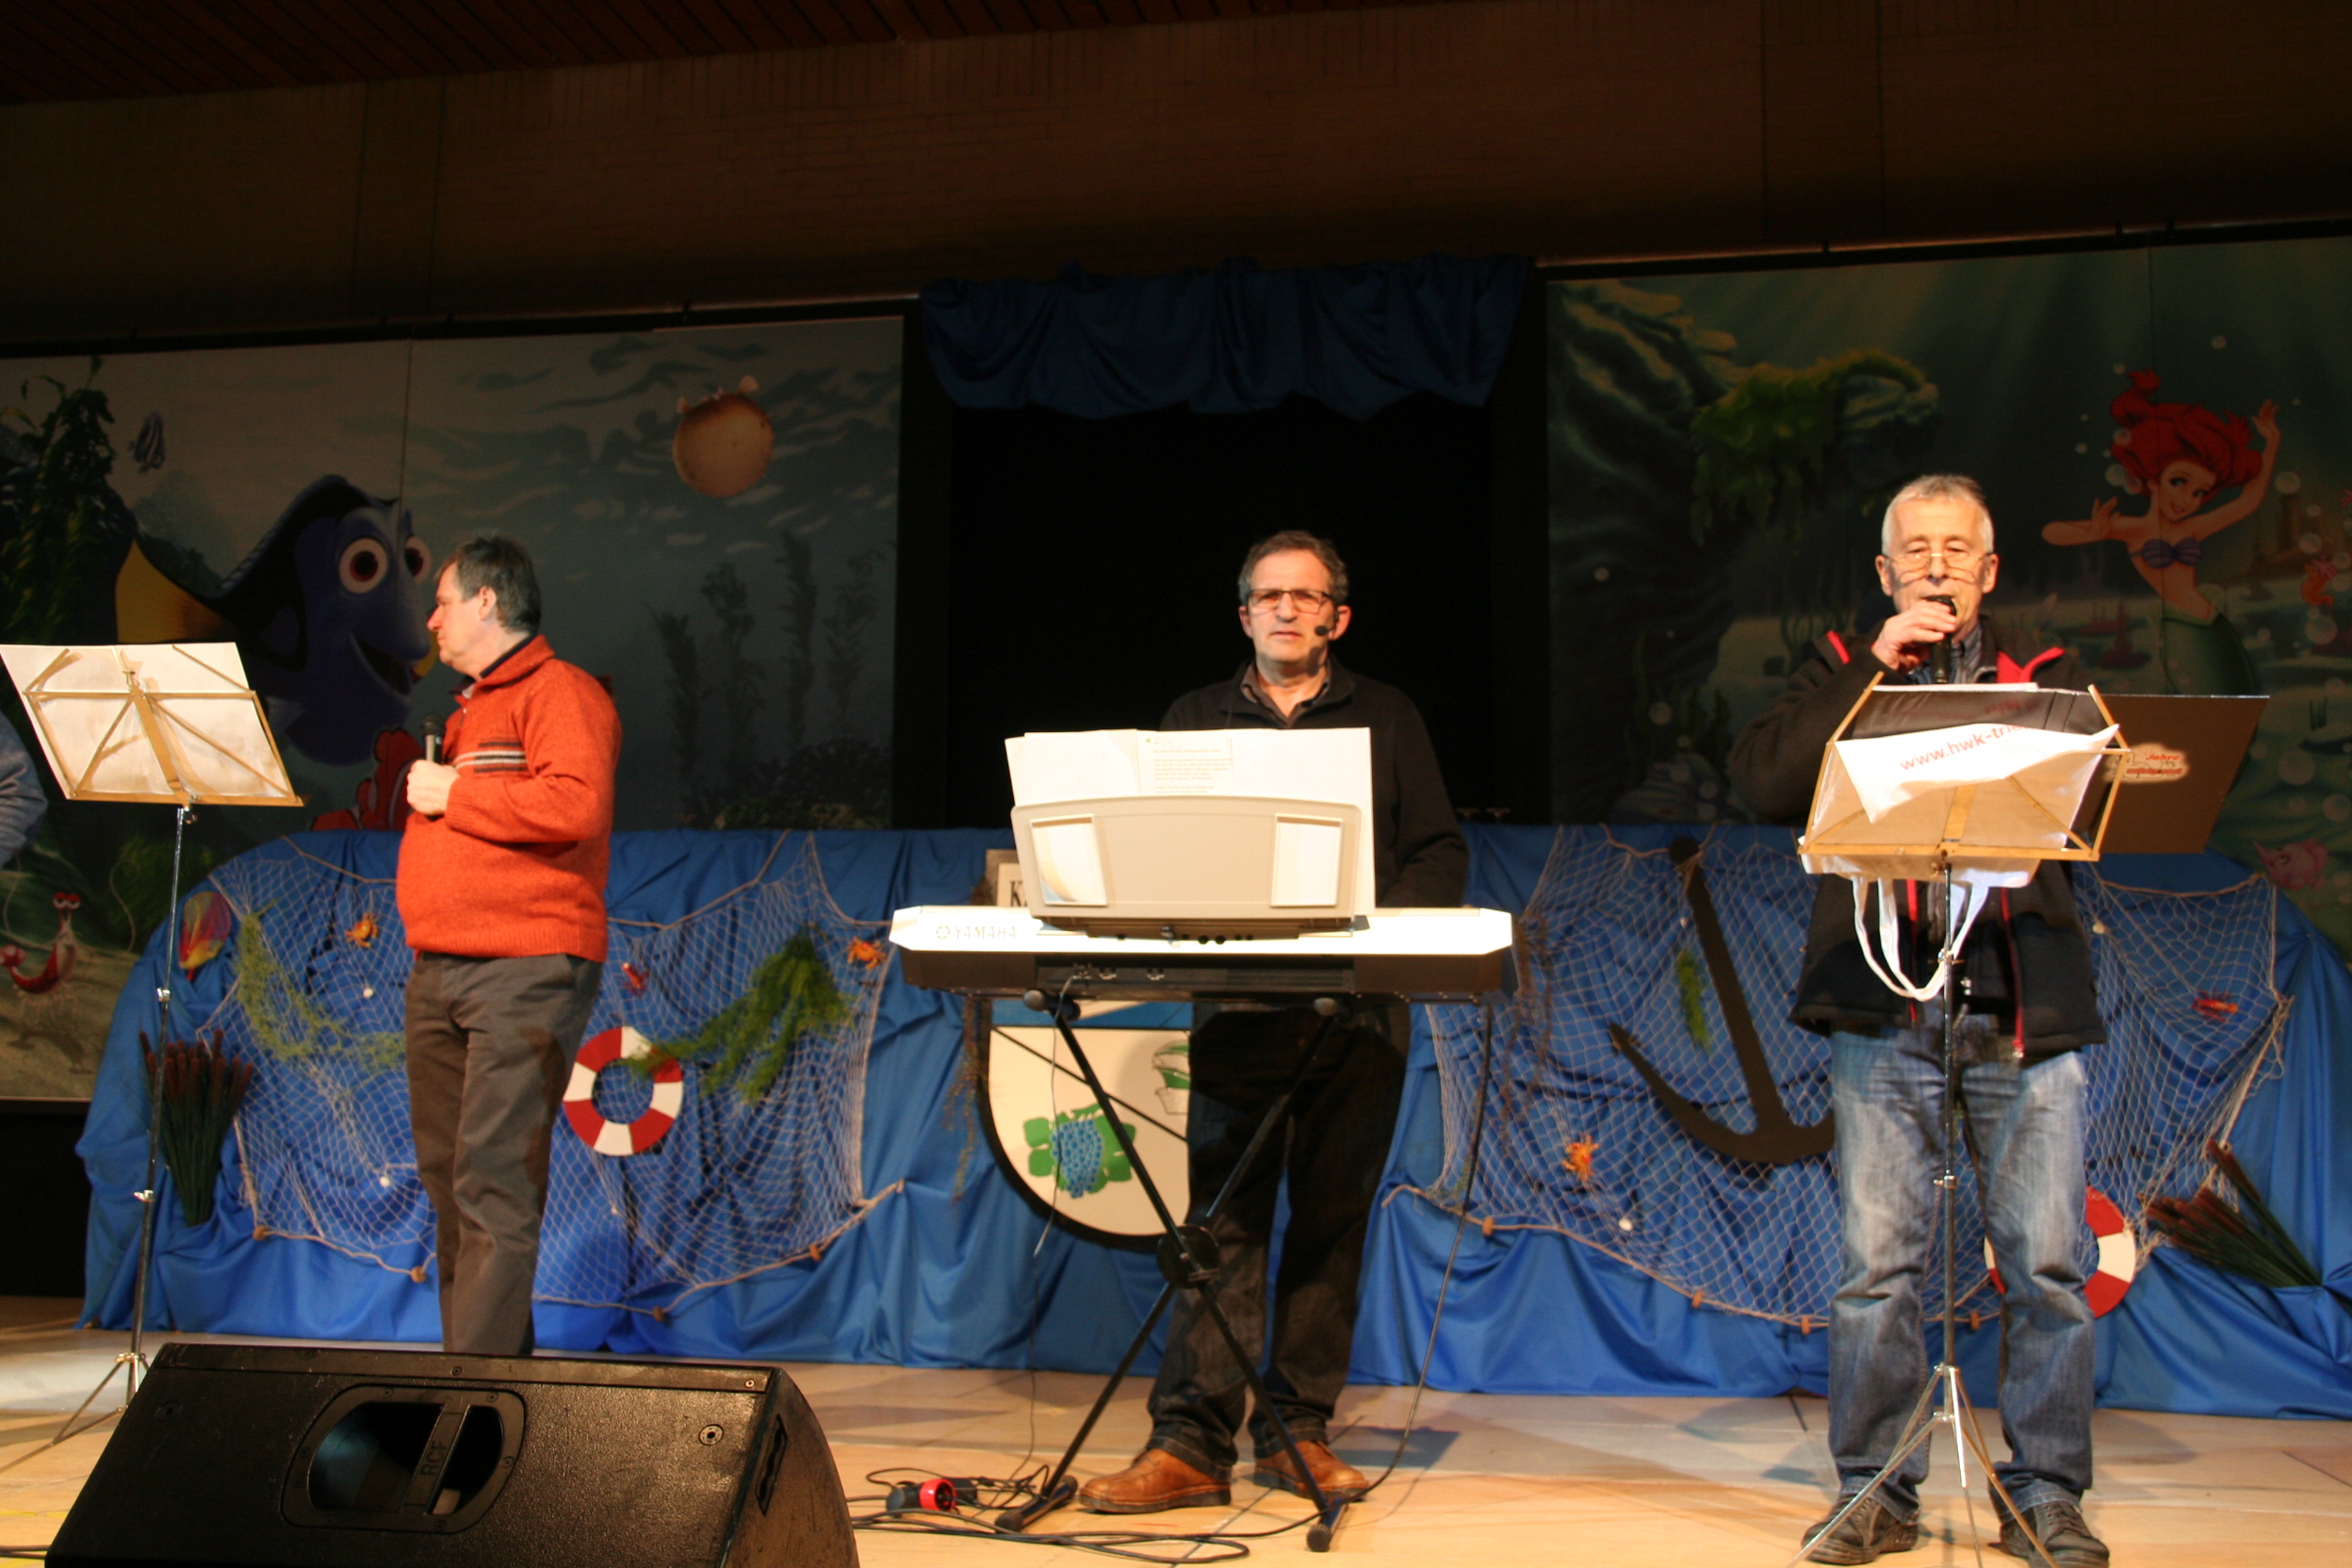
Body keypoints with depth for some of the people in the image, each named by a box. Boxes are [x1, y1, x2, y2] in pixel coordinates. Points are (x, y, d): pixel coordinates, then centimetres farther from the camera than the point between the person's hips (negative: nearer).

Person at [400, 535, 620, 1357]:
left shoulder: (561, 692, -5)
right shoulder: (469, 709, 25)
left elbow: (574, 806, -22)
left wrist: (452, 794, -12)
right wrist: (425, 791, 15)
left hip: (526, 972, -10)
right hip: (440, 972, 10)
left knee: (493, 1183, -13)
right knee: (447, 1177, 11)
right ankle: (473, 1358, 20)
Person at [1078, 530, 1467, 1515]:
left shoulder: (1387, 720, 14)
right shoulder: (1195, 721, 16)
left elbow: (1441, 855, 8)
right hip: (1237, 1003, 0)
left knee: (1331, 1222, 3)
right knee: (1220, 1220, -7)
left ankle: (1297, 1433, 11)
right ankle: (1190, 1445, -6)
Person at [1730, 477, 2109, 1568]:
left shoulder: (2046, 679, 18)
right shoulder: (1844, 672, 15)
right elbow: (1762, 778, -3)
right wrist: (1877, 667, -6)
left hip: (2026, 1003, 1)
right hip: (1883, 1001, -1)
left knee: (2046, 1262, 0)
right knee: (1876, 1262, -2)